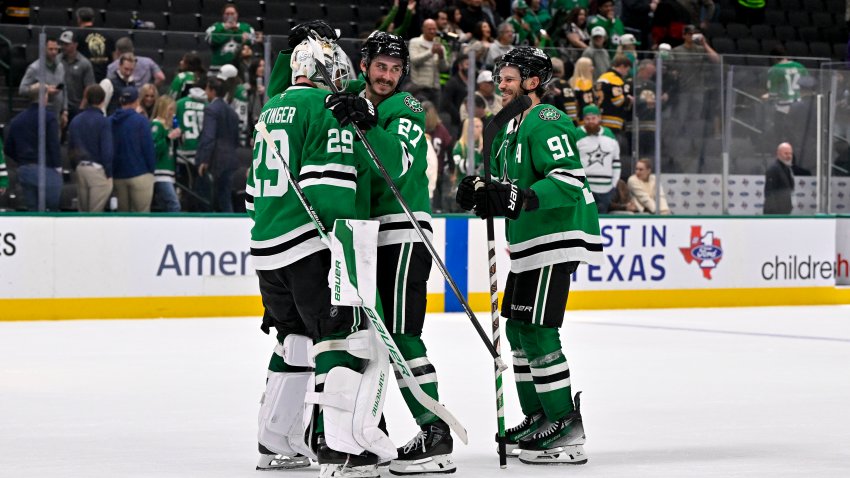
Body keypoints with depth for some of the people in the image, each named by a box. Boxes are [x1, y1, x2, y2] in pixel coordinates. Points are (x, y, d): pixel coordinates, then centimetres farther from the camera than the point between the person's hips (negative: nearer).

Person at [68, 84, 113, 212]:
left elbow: (71, 149, 12)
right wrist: (109, 173, -7)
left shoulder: (75, 121, 8)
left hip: (80, 168, 6)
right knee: (96, 212, -4)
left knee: (83, 211, 13)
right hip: (98, 169, -6)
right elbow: (107, 150, -15)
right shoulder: (103, 121, -12)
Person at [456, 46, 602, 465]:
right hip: (528, 243, 11)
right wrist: (483, 193, 3)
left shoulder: (546, 123, -13)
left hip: (556, 239, -11)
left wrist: (521, 200, -34)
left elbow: (569, 180, -24)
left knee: (537, 331, -13)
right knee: (518, 328, 13)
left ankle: (566, 428, -10)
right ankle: (537, 418, 23)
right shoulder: (511, 128, 18)